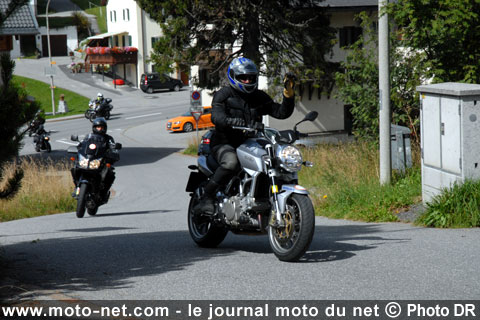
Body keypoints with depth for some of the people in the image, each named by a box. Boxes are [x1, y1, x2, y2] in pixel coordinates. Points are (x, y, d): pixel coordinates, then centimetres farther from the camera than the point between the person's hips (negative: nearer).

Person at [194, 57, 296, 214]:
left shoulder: (260, 97, 16)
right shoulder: (223, 94, 0)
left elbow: (281, 112, 10)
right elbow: (216, 116, -19)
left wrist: (289, 93, -5)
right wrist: (232, 121, -41)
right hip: (225, 143, -5)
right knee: (231, 162, -39)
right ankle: (206, 198, -31)